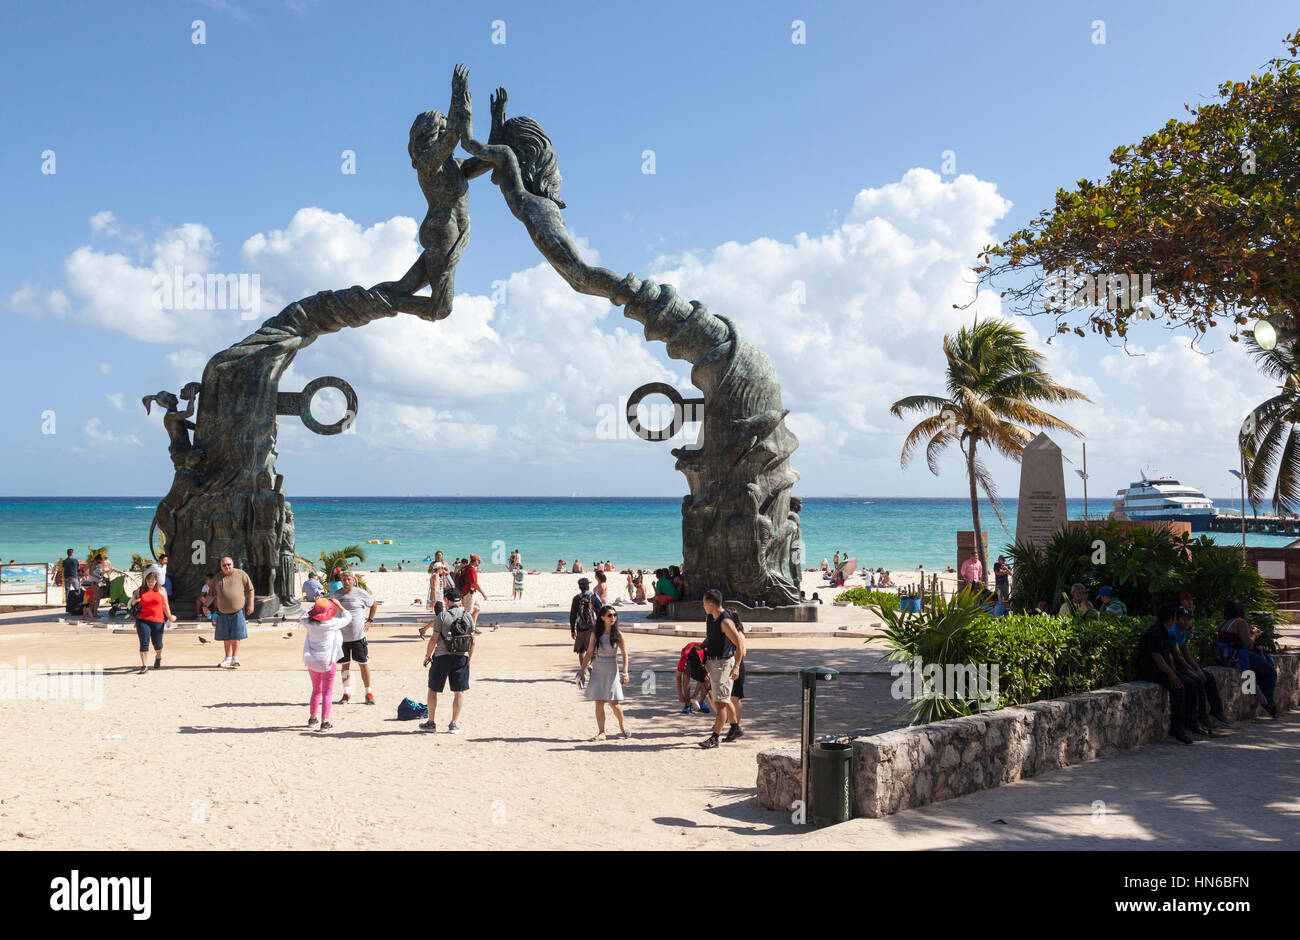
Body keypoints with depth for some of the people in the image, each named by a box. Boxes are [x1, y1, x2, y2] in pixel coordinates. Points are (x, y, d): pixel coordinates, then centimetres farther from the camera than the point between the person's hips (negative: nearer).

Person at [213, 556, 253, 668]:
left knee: (236, 636, -5)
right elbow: (212, 594, 15)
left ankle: (235, 658, 0)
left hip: (238, 611, -3)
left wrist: (250, 604, -4)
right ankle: (228, 658, 20)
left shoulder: (241, 575, 0)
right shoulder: (217, 578, 8)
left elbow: (250, 590, 3)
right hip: (223, 612, 3)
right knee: (226, 637, 10)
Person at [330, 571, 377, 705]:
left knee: (364, 664, 2)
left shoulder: (361, 594, -5)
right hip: (341, 636, 2)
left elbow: (374, 604, 12)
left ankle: (369, 693, 11)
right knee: (345, 664, 9)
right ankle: (346, 694, 17)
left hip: (358, 635, -2)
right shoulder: (335, 595, 3)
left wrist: (369, 621, 5)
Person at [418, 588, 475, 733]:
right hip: (462, 657, 3)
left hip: (442, 656, -2)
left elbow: (434, 639, -10)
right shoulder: (468, 617, 2)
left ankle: (431, 723, 18)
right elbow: (472, 641, 4)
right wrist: (469, 660, 14)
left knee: (433, 689, 12)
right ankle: (454, 725, 10)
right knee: (459, 692, 9)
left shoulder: (442, 616, -9)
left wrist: (427, 656, 3)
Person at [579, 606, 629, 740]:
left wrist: (625, 672, -7)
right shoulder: (595, 634, 0)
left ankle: (622, 726, 21)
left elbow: (624, 654, -1)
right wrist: (583, 668, 4)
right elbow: (589, 653, 8)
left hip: (612, 670, -2)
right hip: (598, 669, 2)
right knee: (599, 703, 1)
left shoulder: (618, 634, -4)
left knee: (614, 703, -4)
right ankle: (601, 732, 9)